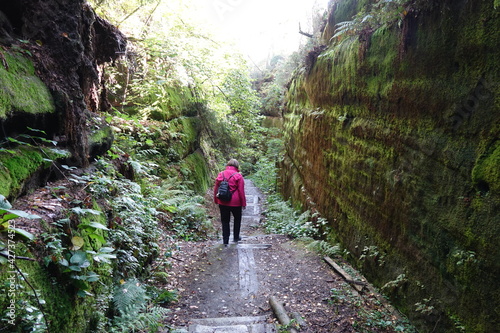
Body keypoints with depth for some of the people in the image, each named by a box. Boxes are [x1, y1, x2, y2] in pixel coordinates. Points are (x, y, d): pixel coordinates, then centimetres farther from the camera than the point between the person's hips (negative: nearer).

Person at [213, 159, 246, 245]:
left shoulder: (221, 174, 1)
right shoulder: (238, 176, -10)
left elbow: (216, 189, 6)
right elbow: (241, 191, -10)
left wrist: (216, 200, 16)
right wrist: (243, 203, 0)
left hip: (222, 202, 3)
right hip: (235, 203, -2)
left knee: (225, 221, 10)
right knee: (237, 219, 19)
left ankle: (225, 241, 10)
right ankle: (236, 238, 27)